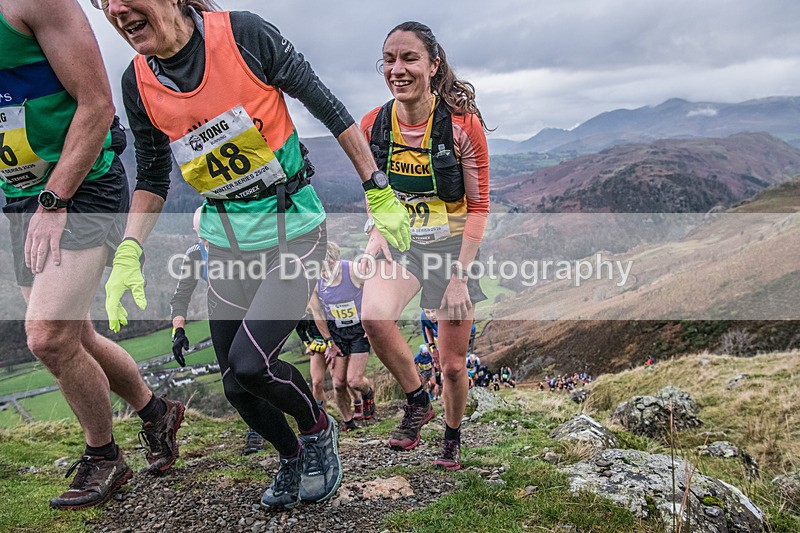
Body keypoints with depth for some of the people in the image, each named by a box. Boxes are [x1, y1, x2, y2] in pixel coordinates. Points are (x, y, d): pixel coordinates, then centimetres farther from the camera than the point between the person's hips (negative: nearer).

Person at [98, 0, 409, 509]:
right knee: (236, 385, 6)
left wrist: (380, 194, -6)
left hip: (292, 228, -4)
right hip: (227, 243, 5)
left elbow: (328, 107, -8)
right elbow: (152, 178, 10)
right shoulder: (137, 83, -3)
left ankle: (318, 428, 14)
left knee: (250, 363, -19)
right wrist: (128, 254, -2)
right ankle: (292, 457, 37)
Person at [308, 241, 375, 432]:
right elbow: (318, 314, -1)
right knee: (338, 383, -3)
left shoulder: (354, 271, -23)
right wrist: (329, 343, 2)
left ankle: (368, 393, 27)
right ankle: (348, 422, 22)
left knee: (354, 380, -11)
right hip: (335, 331, 2)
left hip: (359, 329, -2)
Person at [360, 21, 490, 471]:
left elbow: (479, 206, -11)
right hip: (401, 242, 2)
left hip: (454, 245, -2)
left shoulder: (463, 123, -17)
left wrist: (460, 276, -16)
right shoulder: (374, 125, -6)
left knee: (453, 364, 5)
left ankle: (452, 438, 37)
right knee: (374, 317, -29)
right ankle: (418, 403, -1)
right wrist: (375, 241, -8)